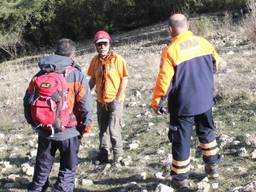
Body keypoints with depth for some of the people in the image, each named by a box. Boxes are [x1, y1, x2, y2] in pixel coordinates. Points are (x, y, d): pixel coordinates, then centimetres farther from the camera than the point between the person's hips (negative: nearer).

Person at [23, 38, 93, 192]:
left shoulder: (40, 75, 2)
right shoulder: (77, 75, -11)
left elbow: (28, 101, 5)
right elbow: (86, 105, -13)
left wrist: (35, 123, 17)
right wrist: (85, 127, 0)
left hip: (44, 131, 4)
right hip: (69, 131, -4)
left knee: (42, 167, 20)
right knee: (68, 169, 11)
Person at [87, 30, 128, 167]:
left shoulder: (117, 59, -10)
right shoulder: (95, 60, 4)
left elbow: (124, 78, -9)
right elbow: (92, 79, 13)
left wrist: (119, 97, -13)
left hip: (115, 100, -5)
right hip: (100, 100, 5)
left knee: (114, 130, -8)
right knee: (103, 129, 15)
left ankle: (118, 157, 7)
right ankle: (104, 154, 30)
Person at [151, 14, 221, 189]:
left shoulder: (171, 50, -17)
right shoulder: (202, 42, -3)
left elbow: (164, 80, -17)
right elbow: (216, 62, 12)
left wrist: (156, 102, -5)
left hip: (183, 104, -4)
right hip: (205, 100, 5)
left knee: (181, 140, 7)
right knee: (207, 132, 25)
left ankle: (181, 178, 15)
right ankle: (212, 166, 33)